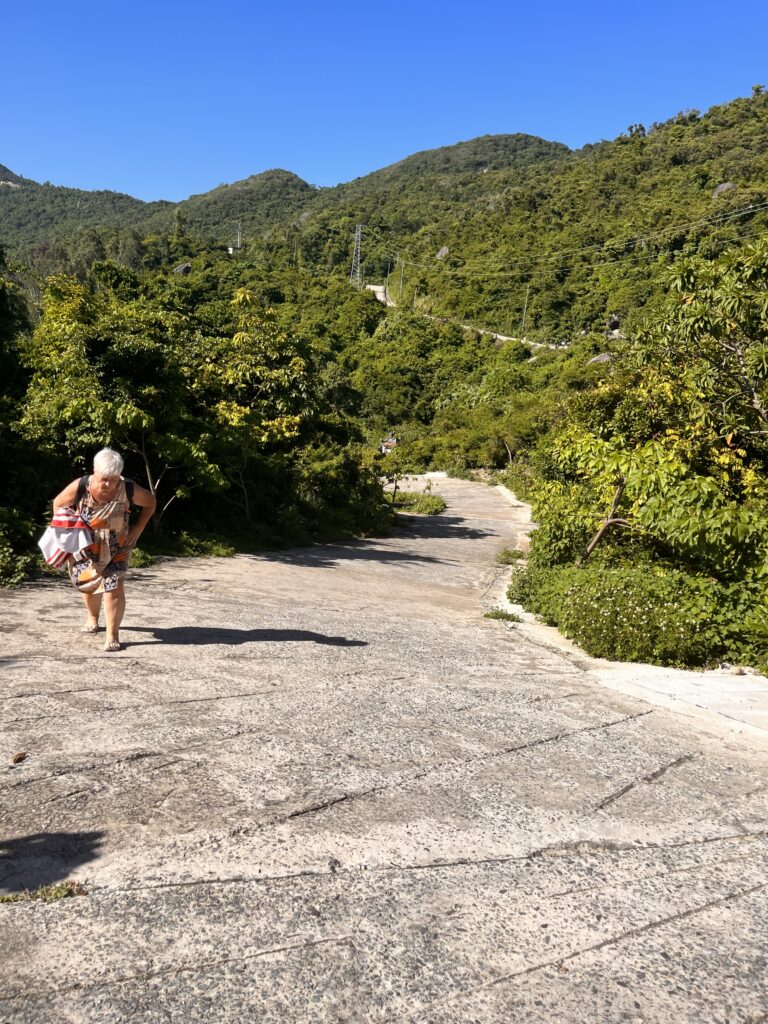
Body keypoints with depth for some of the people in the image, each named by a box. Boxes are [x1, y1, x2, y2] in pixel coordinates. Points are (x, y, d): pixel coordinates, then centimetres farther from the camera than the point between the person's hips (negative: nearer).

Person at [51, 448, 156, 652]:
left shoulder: (129, 490, -24)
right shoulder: (80, 487, -23)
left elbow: (151, 502, -5)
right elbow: (58, 504, -5)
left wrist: (137, 529, -11)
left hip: (116, 549, -2)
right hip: (85, 548, 2)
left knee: (113, 587, -12)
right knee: (88, 584, 19)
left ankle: (112, 635, -3)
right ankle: (92, 617, 48)